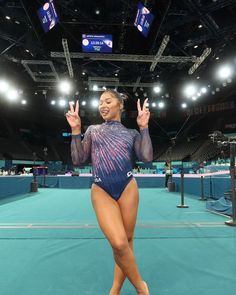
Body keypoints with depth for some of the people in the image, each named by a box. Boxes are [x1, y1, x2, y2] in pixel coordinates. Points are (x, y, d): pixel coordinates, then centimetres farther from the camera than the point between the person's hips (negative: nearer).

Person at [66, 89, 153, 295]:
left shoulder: (131, 133, 11)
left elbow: (147, 157, -4)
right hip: (101, 192, -1)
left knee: (126, 241, 8)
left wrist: (144, 127, -5)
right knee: (119, 243, -13)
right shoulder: (92, 130, 13)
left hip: (128, 189, 1)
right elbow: (78, 160, 5)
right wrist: (76, 130, -1)